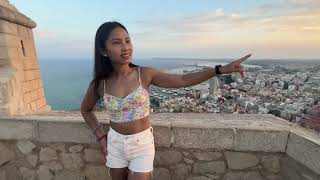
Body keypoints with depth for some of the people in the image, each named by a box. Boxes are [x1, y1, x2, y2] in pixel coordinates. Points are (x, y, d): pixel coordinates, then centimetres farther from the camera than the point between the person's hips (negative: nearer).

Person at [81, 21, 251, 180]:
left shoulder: (145, 74, -15)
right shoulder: (99, 84, -10)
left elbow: (183, 80, -12)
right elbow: (86, 110, 9)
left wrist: (220, 69, -17)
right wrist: (101, 137, 2)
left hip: (142, 144, -2)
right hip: (115, 144, 3)